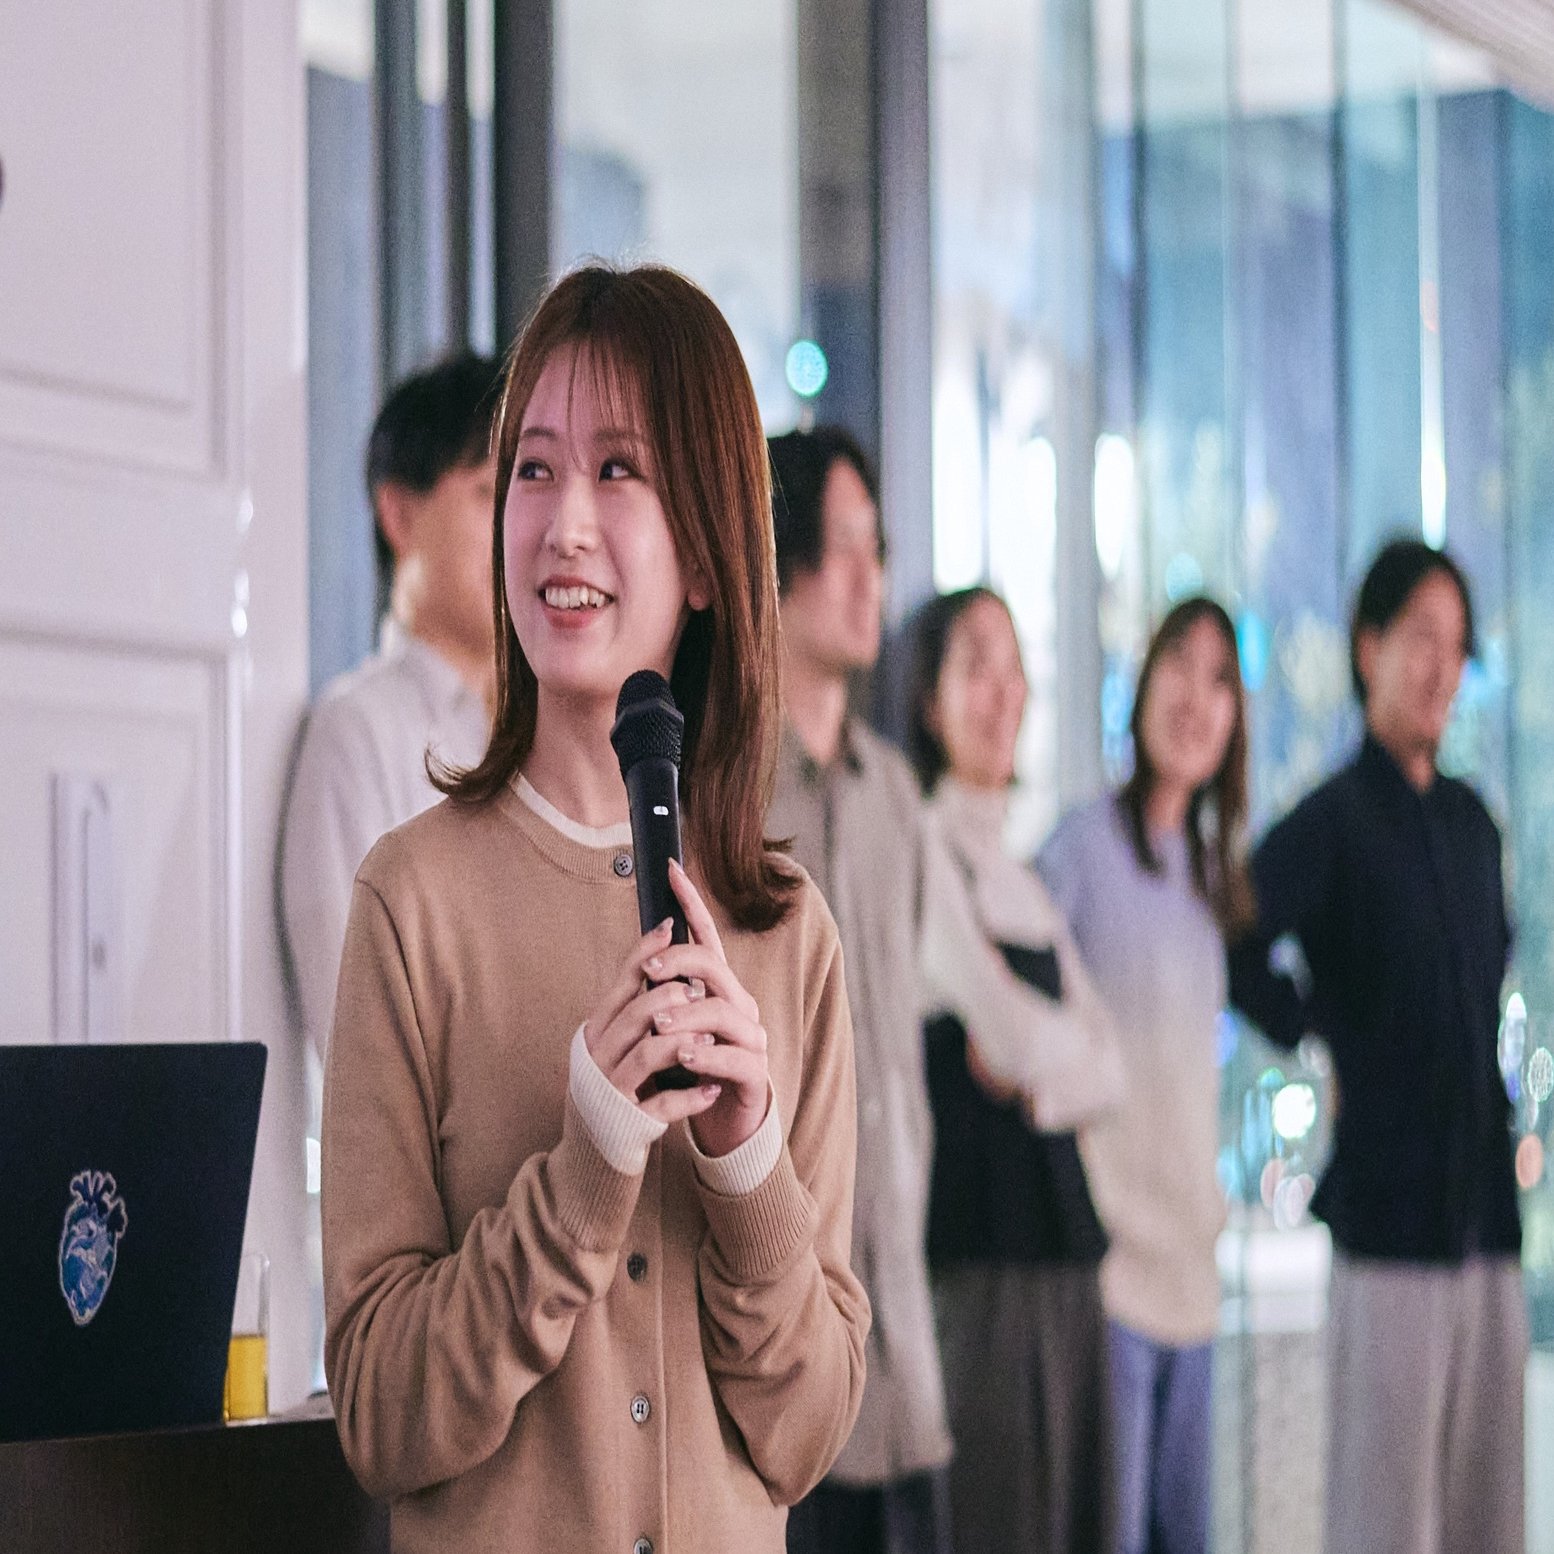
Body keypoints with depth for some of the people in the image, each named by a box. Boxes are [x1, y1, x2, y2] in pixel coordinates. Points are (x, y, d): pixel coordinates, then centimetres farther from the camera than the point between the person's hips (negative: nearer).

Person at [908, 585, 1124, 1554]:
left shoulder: (1023, 884, 20)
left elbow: (1107, 1068, 14)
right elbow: (1017, 1034, -13)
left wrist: (1032, 1070, -3)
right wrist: (1052, 1047, 6)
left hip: (1062, 1255, 8)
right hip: (973, 1247, -8)